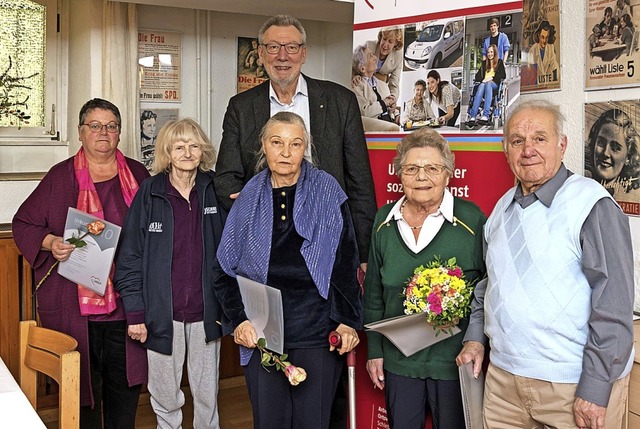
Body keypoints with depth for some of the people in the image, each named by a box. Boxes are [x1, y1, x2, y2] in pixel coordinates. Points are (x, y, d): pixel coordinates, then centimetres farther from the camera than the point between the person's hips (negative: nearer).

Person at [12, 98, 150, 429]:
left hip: (127, 302, 2)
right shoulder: (60, 176, 3)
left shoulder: (138, 175, 10)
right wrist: (50, 243, -13)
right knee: (81, 383, 5)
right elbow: (23, 224, 5)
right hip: (74, 306, -2)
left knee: (125, 383, 9)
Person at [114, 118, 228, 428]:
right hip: (162, 312, -1)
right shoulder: (150, 193, -4)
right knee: (165, 397, 9)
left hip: (205, 311, 2)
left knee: (207, 394, 13)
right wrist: (135, 314, -7)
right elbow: (130, 257, -3)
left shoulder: (215, 190, 1)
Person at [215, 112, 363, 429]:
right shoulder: (249, 198, 6)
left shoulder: (327, 192, 1)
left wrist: (348, 320, -5)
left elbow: (345, 263, 1)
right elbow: (226, 267, 7)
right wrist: (238, 319, -4)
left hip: (317, 330, -2)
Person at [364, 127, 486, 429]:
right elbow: (373, 294, 10)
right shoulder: (385, 221, 3)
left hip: (454, 361, -3)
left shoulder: (471, 219, -9)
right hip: (398, 360, 3)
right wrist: (375, 351, 9)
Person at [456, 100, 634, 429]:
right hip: (503, 378, 6)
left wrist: (595, 390, -18)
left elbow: (614, 306, -17)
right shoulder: (503, 208, 10)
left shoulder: (592, 204, -13)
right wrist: (474, 337, 11)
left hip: (574, 387, -6)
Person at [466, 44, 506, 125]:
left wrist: (491, 79, -11)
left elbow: (503, 76, 4)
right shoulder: (484, 63, 26)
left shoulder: (499, 62, 17)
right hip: (484, 83, 2)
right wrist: (483, 80, -6)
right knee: (481, 85, -36)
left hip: (494, 85, -2)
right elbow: (477, 76, 17)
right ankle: (472, 116, -55)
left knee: (488, 84, -38)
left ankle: (486, 115, -56)